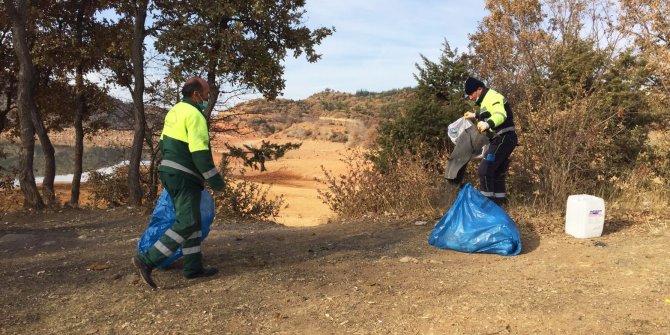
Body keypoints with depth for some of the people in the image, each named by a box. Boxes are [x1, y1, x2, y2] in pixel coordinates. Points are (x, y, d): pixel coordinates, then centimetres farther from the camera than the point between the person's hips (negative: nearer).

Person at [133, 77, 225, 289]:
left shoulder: (175, 111, 15)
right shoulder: (195, 115, -14)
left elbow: (164, 144, 20)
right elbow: (200, 152, -20)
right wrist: (215, 180, -14)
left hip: (170, 173, 10)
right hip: (184, 177, -10)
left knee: (191, 221, 13)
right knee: (186, 224, -7)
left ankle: (193, 267, 16)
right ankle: (147, 261, -10)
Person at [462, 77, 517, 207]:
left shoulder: (492, 97, -14)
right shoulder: (486, 99, 19)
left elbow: (501, 115, -33)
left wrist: (488, 124, -52)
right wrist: (476, 116, 47)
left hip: (503, 139, -11)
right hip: (501, 140, 11)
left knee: (484, 171, -14)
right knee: (497, 174, 14)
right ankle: (498, 205, 20)